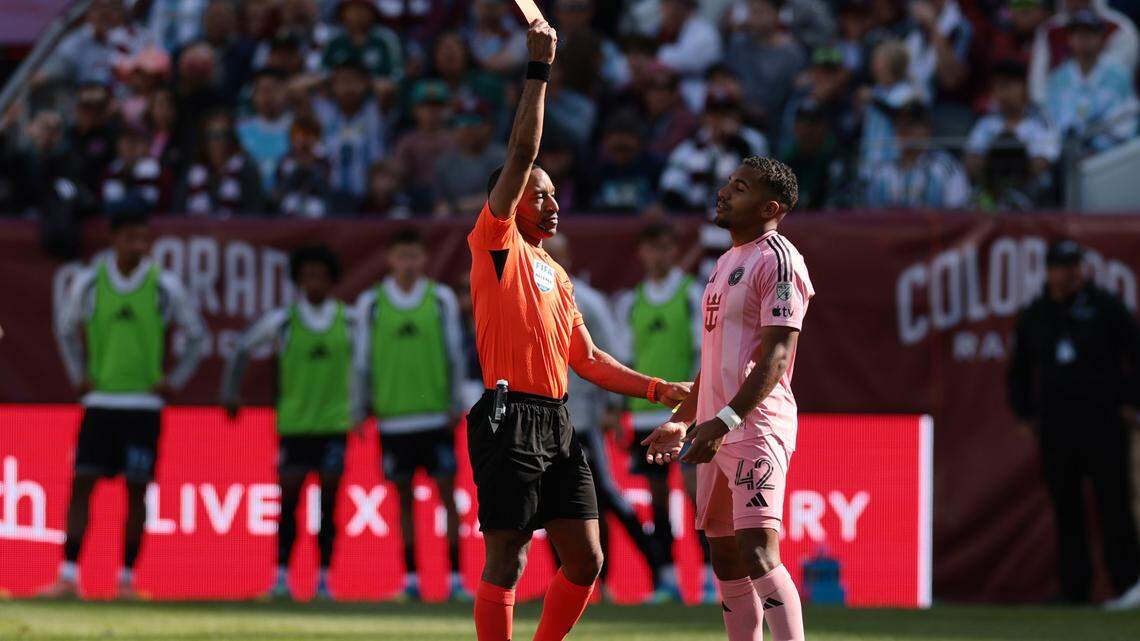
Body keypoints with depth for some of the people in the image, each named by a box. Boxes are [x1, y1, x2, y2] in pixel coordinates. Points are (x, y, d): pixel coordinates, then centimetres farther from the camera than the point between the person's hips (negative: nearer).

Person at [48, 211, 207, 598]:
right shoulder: (89, 283, 0)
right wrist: (78, 375, 10)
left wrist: (174, 381, 3)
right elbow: (66, 327, 18)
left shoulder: (165, 286, -3)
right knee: (81, 483, -5)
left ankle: (127, 576, 7)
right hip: (99, 402, 1)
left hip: (144, 403, -1)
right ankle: (69, 574, -3)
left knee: (136, 489, -1)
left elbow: (196, 335, 9)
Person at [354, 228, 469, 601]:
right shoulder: (371, 303, 3)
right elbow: (363, 358, 7)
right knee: (404, 497, 5)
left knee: (447, 493, -3)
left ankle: (455, 577, -1)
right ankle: (410, 577, 10)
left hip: (436, 414, 0)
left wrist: (455, 404, 1)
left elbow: (455, 353, 6)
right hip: (393, 414, 0)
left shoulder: (441, 299, 3)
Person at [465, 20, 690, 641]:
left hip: (556, 426, 8)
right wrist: (538, 69, -10)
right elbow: (521, 155, -9)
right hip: (509, 419, -8)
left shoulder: (555, 274, 22)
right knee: (505, 564, -8)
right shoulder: (496, 243, 0)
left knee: (585, 560, 5)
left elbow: (587, 359, 25)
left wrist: (662, 390, 20)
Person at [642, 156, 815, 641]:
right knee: (725, 557, 9)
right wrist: (682, 420, 22)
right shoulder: (727, 262, 20)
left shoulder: (777, 261, -10)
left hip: (757, 424, -10)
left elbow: (777, 356, -19)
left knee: (757, 550, -20)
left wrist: (725, 421, -26)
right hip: (718, 429, 10)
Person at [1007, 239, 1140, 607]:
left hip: (1103, 423, -4)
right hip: (1055, 431, 4)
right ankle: (1074, 591, 8)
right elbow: (1018, 371, 23)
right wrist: (1024, 414, 12)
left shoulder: (1105, 307, 1)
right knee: (1066, 513, 4)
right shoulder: (1034, 316, 12)